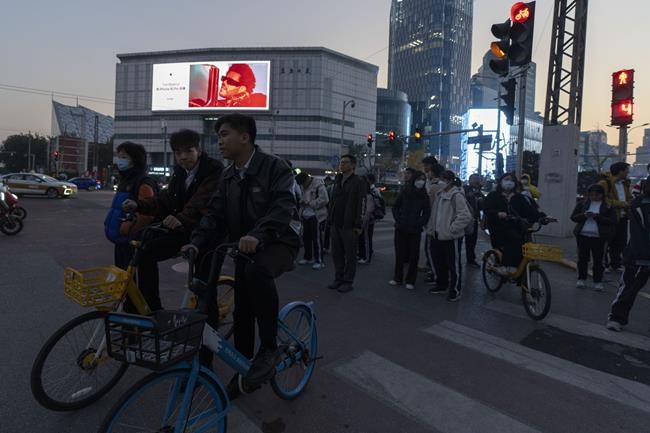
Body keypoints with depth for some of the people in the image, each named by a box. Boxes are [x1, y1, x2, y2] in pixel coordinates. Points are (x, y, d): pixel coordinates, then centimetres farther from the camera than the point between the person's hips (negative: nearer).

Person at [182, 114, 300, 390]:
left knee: (257, 271, -38)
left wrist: (258, 235, -44)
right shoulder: (228, 177, 9)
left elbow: (283, 206, -27)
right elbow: (214, 212, 2)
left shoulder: (274, 167, -13)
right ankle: (244, 370, 29)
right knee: (242, 311, 8)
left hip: (277, 243, -7)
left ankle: (269, 348, -21)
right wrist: (197, 242, -16)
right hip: (244, 248, 7)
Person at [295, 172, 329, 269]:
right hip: (305, 215, 8)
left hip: (316, 216, -8)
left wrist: (310, 203, -18)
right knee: (306, 237, 12)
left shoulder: (318, 185, -14)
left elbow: (324, 200, -20)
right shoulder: (303, 186, 12)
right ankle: (308, 258, 27)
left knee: (317, 238, -4)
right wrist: (302, 202, 3)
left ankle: (319, 261, 4)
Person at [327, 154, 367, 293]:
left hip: (349, 226, -7)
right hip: (336, 224, 7)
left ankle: (348, 282, 11)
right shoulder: (337, 181, 16)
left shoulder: (358, 182, -6)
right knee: (336, 253, 12)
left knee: (350, 255, 2)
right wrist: (330, 219, 13)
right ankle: (339, 279, 24)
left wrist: (358, 225, -16)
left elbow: (361, 205, -11)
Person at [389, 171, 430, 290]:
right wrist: (398, 219, -2)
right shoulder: (404, 192, 2)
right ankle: (397, 278, 19)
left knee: (413, 255, 3)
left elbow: (427, 213, 4)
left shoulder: (424, 196, 1)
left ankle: (410, 281, 13)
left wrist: (419, 223, -7)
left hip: (415, 230, -1)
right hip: (400, 229, 1)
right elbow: (395, 207, 9)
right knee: (399, 254, 7)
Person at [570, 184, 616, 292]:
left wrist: (597, 216, -16)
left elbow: (612, 221, -5)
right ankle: (581, 279, 17)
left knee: (598, 259, 1)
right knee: (582, 258, 7)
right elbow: (573, 217, 6)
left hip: (598, 237, -2)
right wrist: (584, 215, -13)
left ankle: (598, 282, 8)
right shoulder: (582, 204, 8)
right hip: (582, 235, 2)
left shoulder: (607, 207, 4)